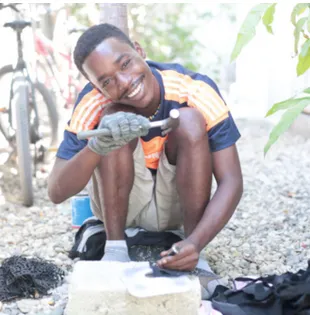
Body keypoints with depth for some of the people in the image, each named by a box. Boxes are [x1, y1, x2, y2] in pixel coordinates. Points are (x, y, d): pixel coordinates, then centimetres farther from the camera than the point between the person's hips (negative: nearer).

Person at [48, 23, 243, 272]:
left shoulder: (197, 91, -24)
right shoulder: (93, 103, -22)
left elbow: (231, 182, -27)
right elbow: (57, 192, -27)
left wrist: (196, 243, -44)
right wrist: (96, 146, -47)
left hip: (179, 204, 1)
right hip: (121, 206, 0)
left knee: (190, 120, -26)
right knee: (113, 118, -26)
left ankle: (195, 258, -20)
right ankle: (115, 248, -16)